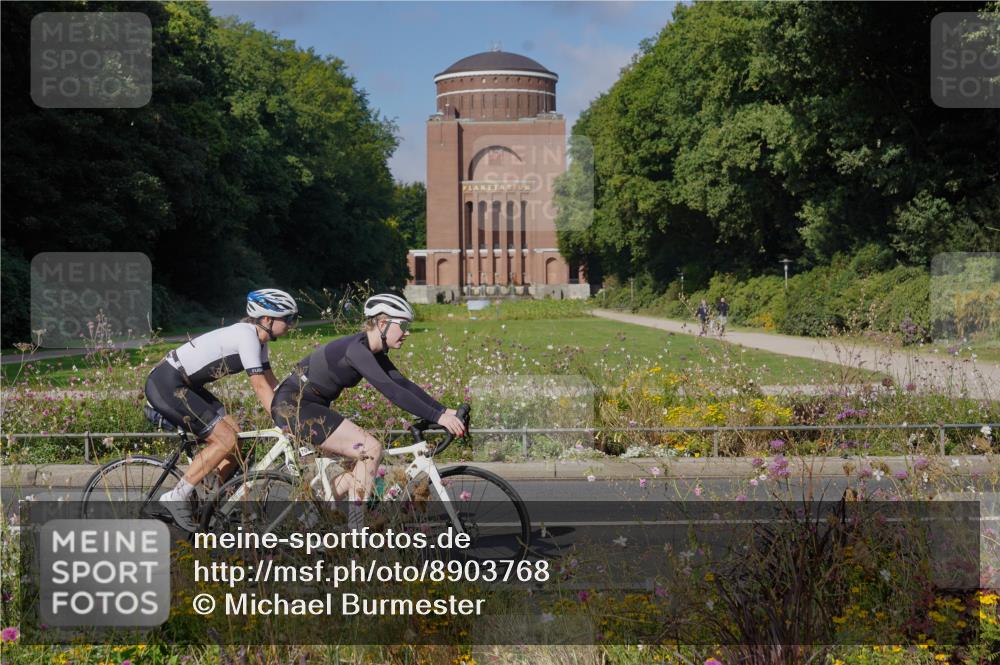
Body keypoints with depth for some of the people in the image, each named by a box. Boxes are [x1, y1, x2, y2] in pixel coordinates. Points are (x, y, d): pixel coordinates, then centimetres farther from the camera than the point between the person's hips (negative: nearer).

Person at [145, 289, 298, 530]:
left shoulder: (257, 338, 11)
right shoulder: (247, 336, -19)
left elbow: (272, 384, 13)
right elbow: (261, 387, -22)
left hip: (185, 385, 10)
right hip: (165, 385, -10)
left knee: (236, 437, 5)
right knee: (226, 441, -14)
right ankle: (175, 498, -7)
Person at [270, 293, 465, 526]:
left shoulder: (372, 351, 7)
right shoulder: (356, 349, -22)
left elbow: (403, 384, 7)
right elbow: (391, 391, -30)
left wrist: (444, 410, -1)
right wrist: (437, 417, -33)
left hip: (309, 407, 10)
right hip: (292, 406, -10)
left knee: (362, 462, 10)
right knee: (371, 449, -16)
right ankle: (355, 536, -11)